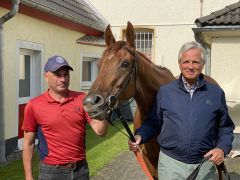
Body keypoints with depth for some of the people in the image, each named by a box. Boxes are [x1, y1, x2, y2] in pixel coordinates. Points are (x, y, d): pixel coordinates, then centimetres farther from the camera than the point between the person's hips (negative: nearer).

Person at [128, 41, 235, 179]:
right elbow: (153, 123, 6)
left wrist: (222, 148, -9)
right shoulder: (164, 91, 1)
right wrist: (140, 136, -12)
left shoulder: (216, 93, 1)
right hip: (170, 163, 0)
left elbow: (225, 127, 7)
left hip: (205, 164, 1)